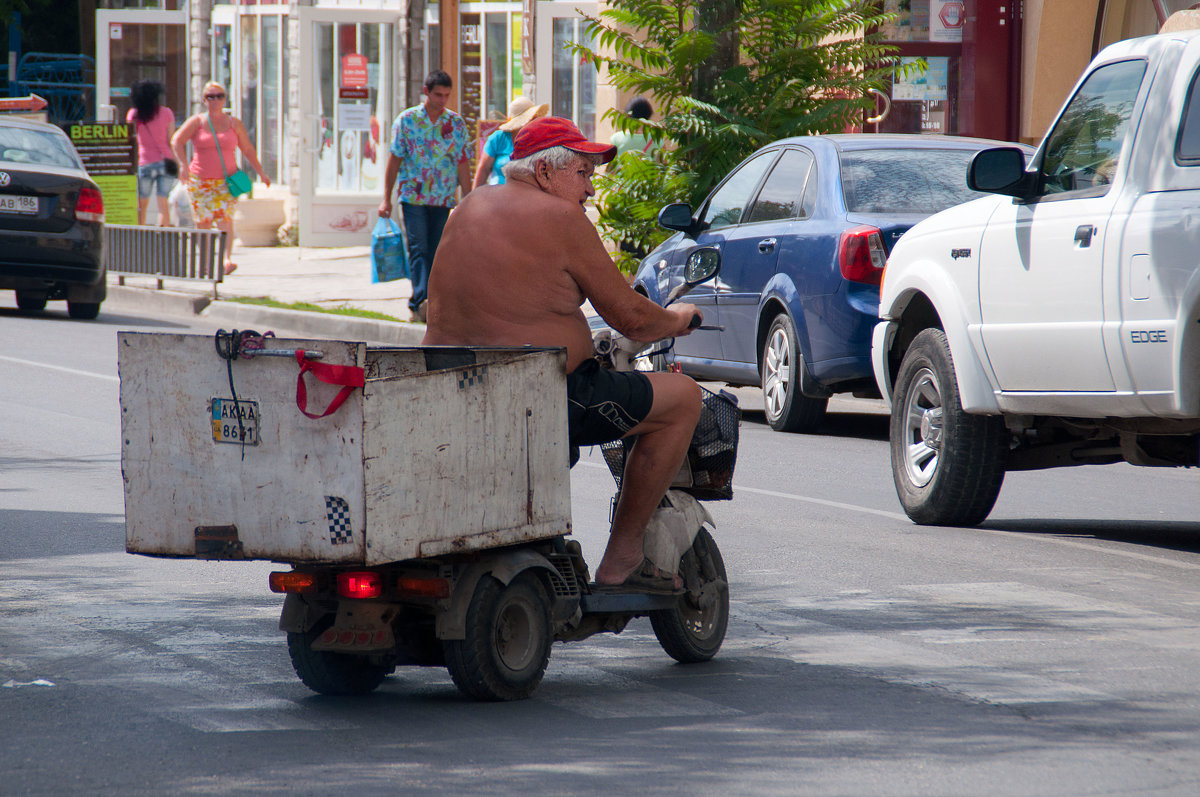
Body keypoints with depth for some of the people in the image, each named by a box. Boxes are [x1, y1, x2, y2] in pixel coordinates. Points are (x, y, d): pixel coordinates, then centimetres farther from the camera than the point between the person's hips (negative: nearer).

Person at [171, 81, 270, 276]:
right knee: (204, 223, 3)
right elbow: (177, 141, -6)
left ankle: (227, 259, -30)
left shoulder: (234, 123, 8)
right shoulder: (197, 122, 2)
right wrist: (184, 165, -20)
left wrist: (261, 172, 12)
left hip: (226, 180, 0)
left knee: (225, 219, -18)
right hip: (200, 181, 0)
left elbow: (248, 149, 15)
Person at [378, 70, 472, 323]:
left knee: (434, 253, 3)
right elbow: (394, 160, 3)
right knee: (418, 249, -15)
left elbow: (463, 164, 7)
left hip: (443, 199, 3)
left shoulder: (456, 123, 6)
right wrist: (386, 199, 0)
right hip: (413, 195, -3)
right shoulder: (406, 120, 1)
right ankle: (421, 300, -27)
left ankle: (419, 305, 10)